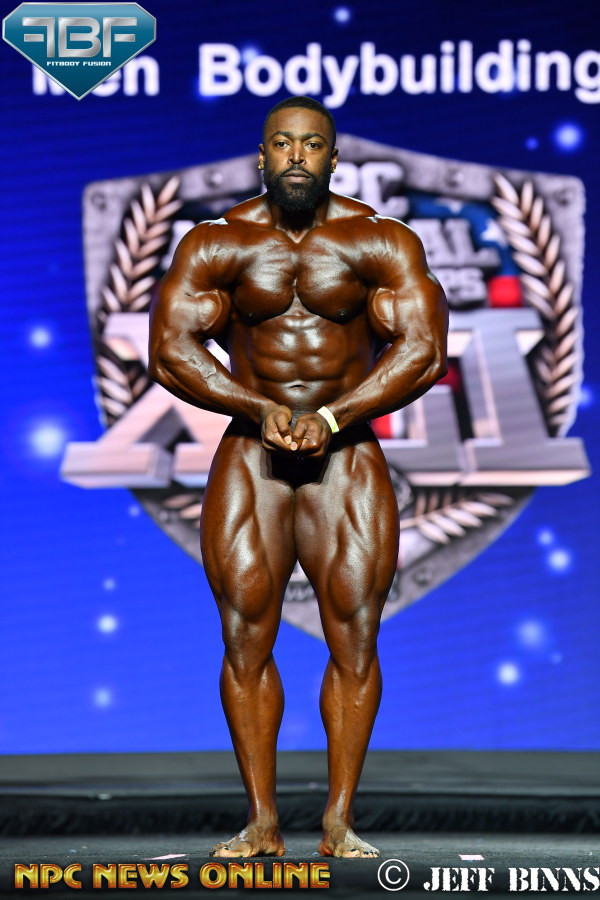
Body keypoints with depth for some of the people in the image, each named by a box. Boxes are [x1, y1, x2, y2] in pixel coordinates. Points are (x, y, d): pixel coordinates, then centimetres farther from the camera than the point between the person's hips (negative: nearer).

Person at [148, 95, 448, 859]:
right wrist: (264, 410, -18)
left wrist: (331, 419, -19)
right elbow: (170, 349, -6)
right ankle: (262, 825, 4)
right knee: (246, 640, -3)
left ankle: (338, 824, 3)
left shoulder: (381, 243, -2)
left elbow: (423, 350, -9)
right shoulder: (216, 245, 1)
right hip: (249, 459, 1)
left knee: (354, 640, -4)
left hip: (348, 460, 0)